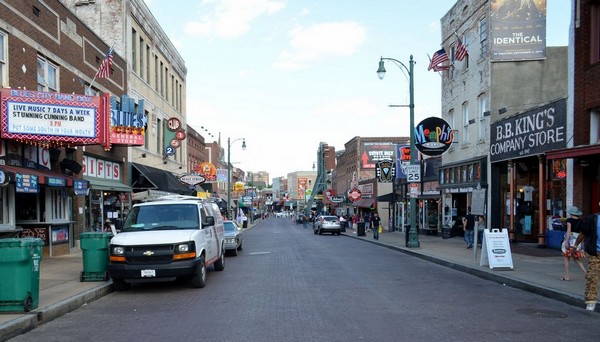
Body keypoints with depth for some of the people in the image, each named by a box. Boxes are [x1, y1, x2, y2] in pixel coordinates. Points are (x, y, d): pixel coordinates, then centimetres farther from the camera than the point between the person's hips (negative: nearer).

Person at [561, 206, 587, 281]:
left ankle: (567, 275, 5)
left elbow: (568, 231, -16)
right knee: (576, 259, 15)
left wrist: (566, 242, -19)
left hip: (570, 239, -5)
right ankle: (585, 272, -1)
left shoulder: (569, 220, -8)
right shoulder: (581, 222, 7)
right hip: (578, 241, 5)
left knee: (567, 258, 5)